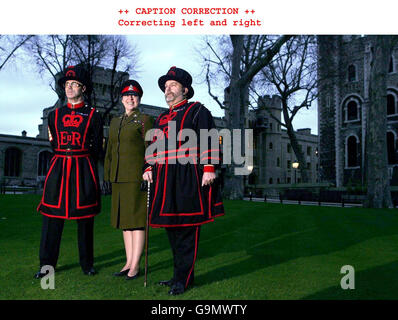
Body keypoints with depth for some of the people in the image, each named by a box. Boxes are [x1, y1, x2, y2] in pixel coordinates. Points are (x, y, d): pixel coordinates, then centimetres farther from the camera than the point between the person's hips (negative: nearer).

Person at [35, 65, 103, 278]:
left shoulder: (93, 116, 5)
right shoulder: (54, 115, 13)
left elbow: (97, 149, 6)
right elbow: (53, 145, 18)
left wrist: (81, 164, 4)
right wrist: (65, 159, 10)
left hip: (84, 171, -2)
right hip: (58, 170, 3)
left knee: (85, 219, 3)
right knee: (52, 216, 2)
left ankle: (87, 264, 16)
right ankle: (47, 265, 14)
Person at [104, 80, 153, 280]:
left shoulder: (144, 120, -1)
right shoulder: (115, 122, 17)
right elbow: (110, 151, 19)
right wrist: (107, 176, 13)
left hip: (136, 176, -7)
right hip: (118, 178, 7)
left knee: (136, 220, -3)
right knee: (124, 220, 10)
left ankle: (135, 266, 5)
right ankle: (128, 263, 20)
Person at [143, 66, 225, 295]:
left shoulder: (197, 111, 3)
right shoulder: (161, 118, 23)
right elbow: (153, 146, 25)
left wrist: (209, 168, -16)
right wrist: (149, 168, 9)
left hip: (187, 179, -7)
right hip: (164, 181, 7)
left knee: (186, 228, -3)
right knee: (171, 227, 11)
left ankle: (184, 279, 7)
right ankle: (180, 274, 24)